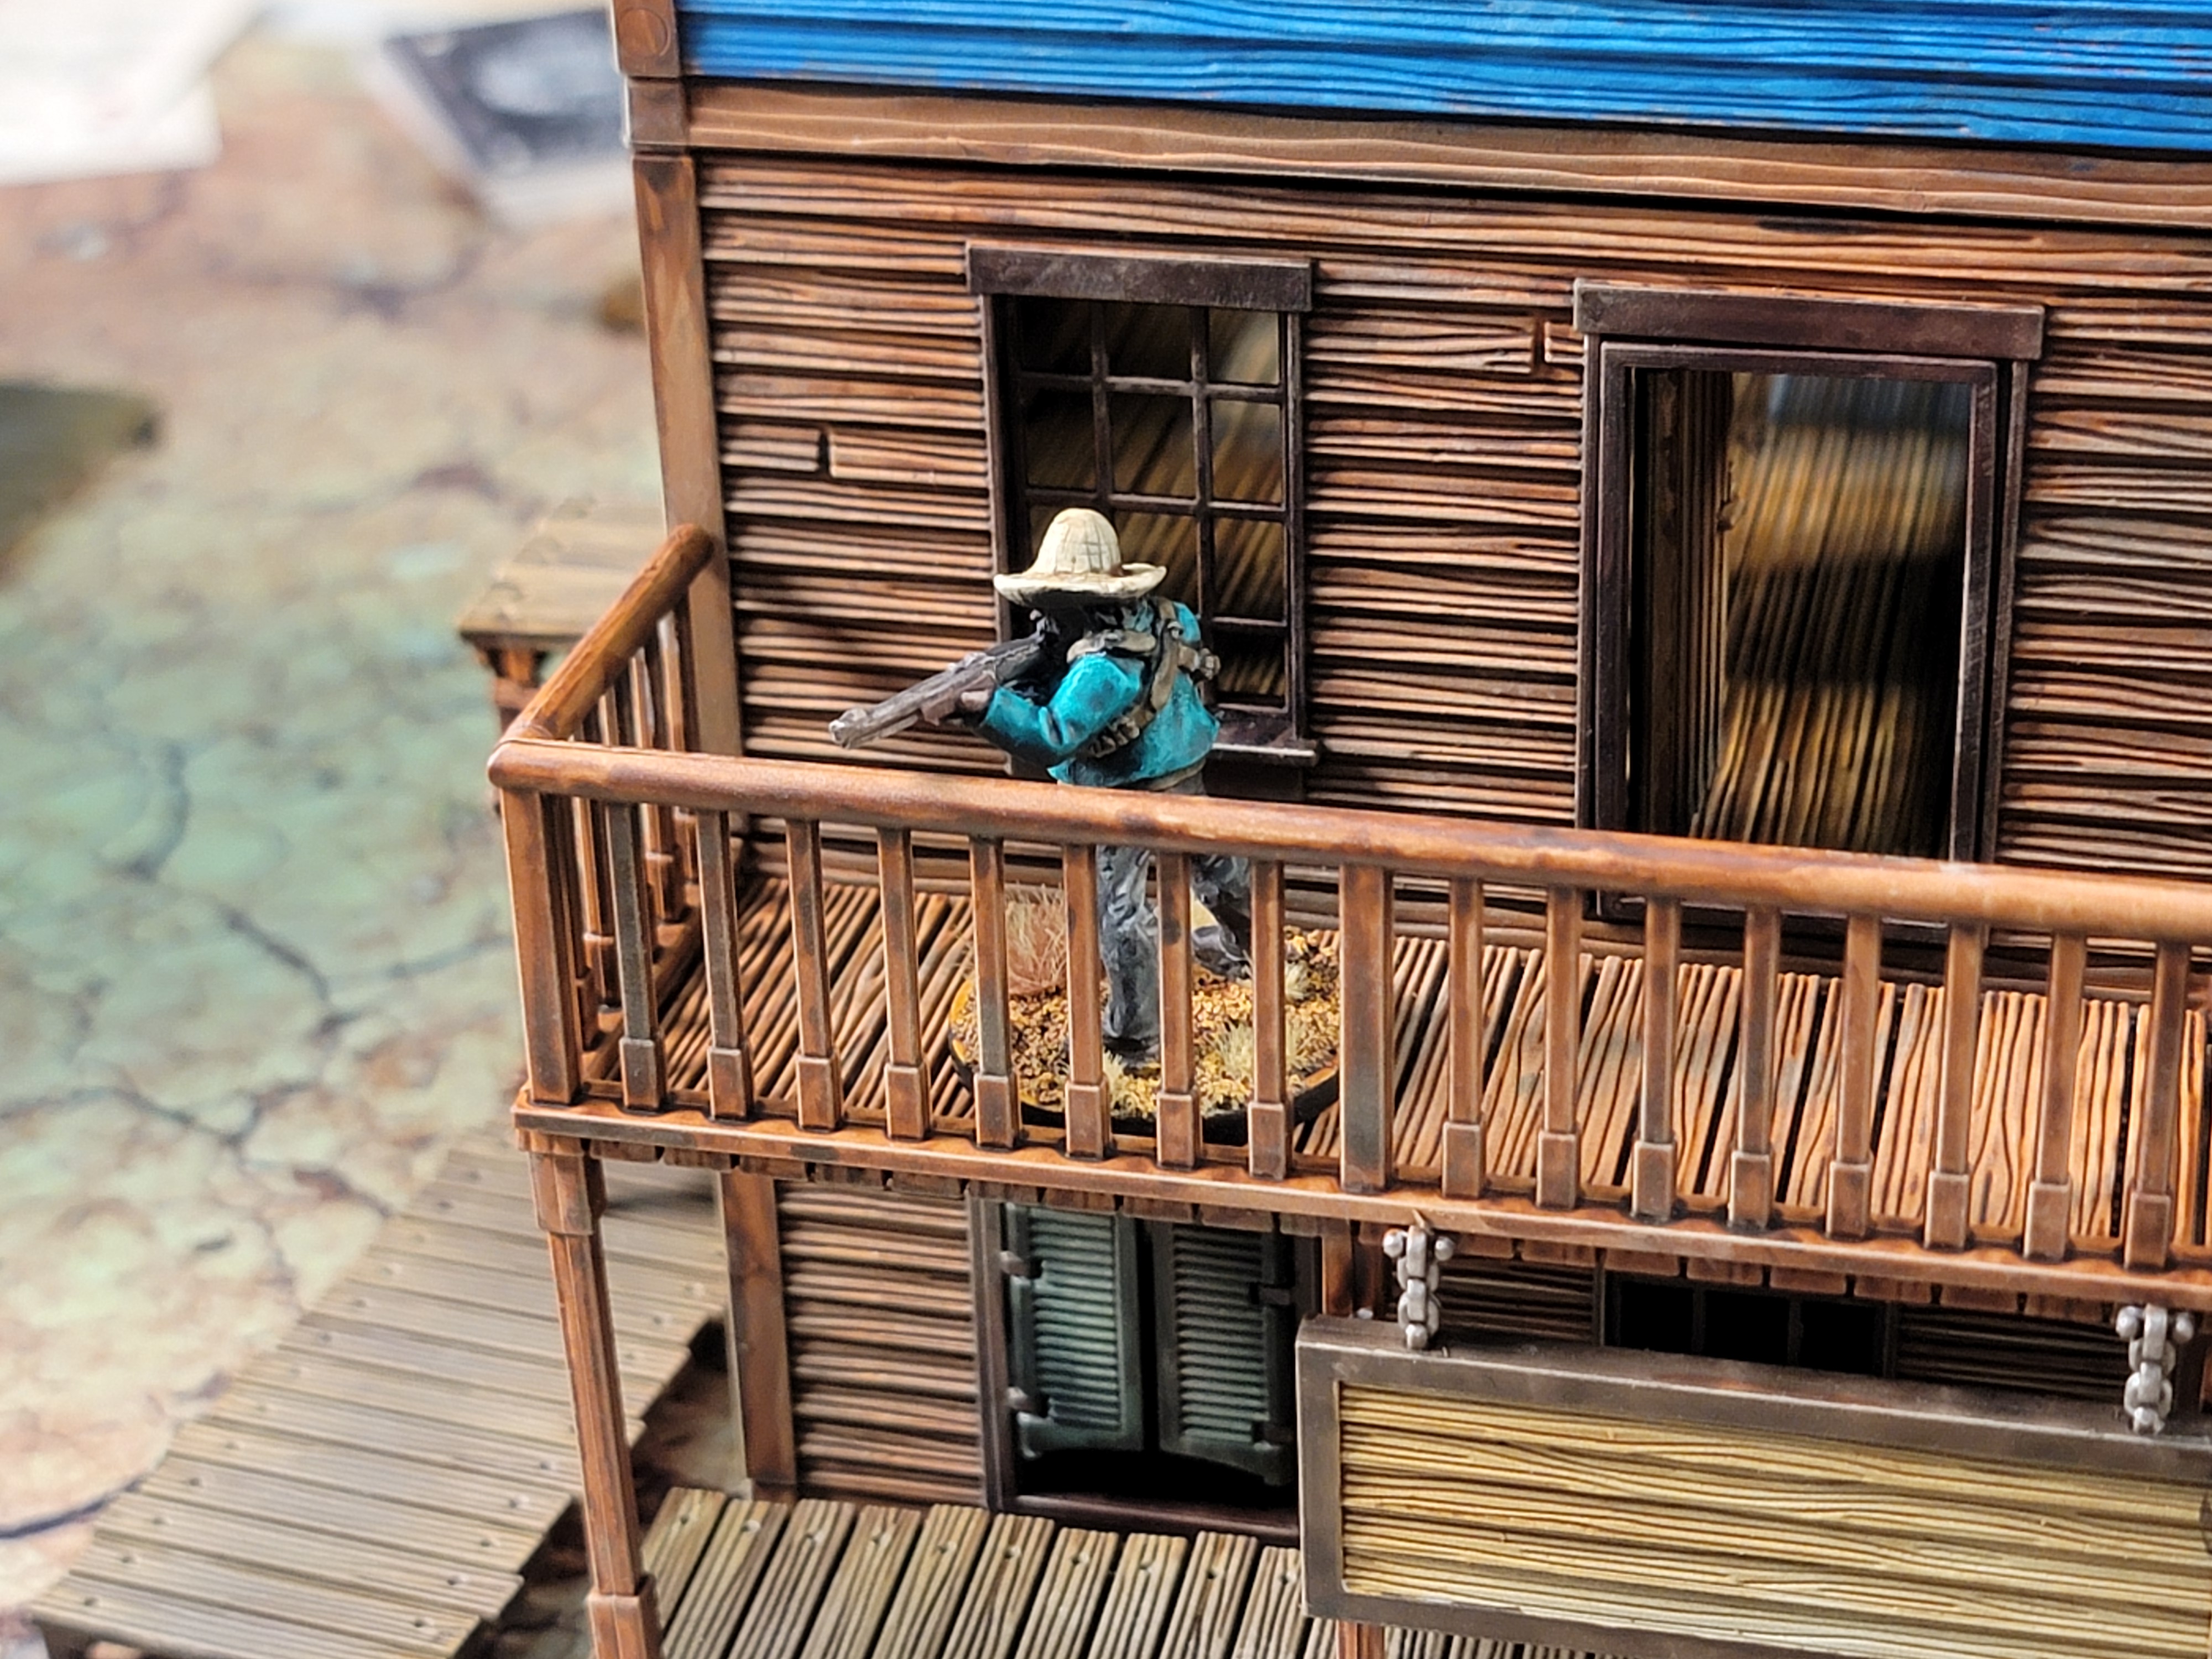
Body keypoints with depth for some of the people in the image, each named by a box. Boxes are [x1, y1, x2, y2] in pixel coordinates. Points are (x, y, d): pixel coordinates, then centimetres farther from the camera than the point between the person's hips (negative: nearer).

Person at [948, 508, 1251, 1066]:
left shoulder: (1104, 666, -35)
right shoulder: (1154, 616, -10)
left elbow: (1053, 738, -39)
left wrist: (987, 704, -49)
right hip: (1185, 777, 9)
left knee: (1118, 913, 3)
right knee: (1214, 863, 31)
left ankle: (1136, 1041, 13)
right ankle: (1244, 946, 58)